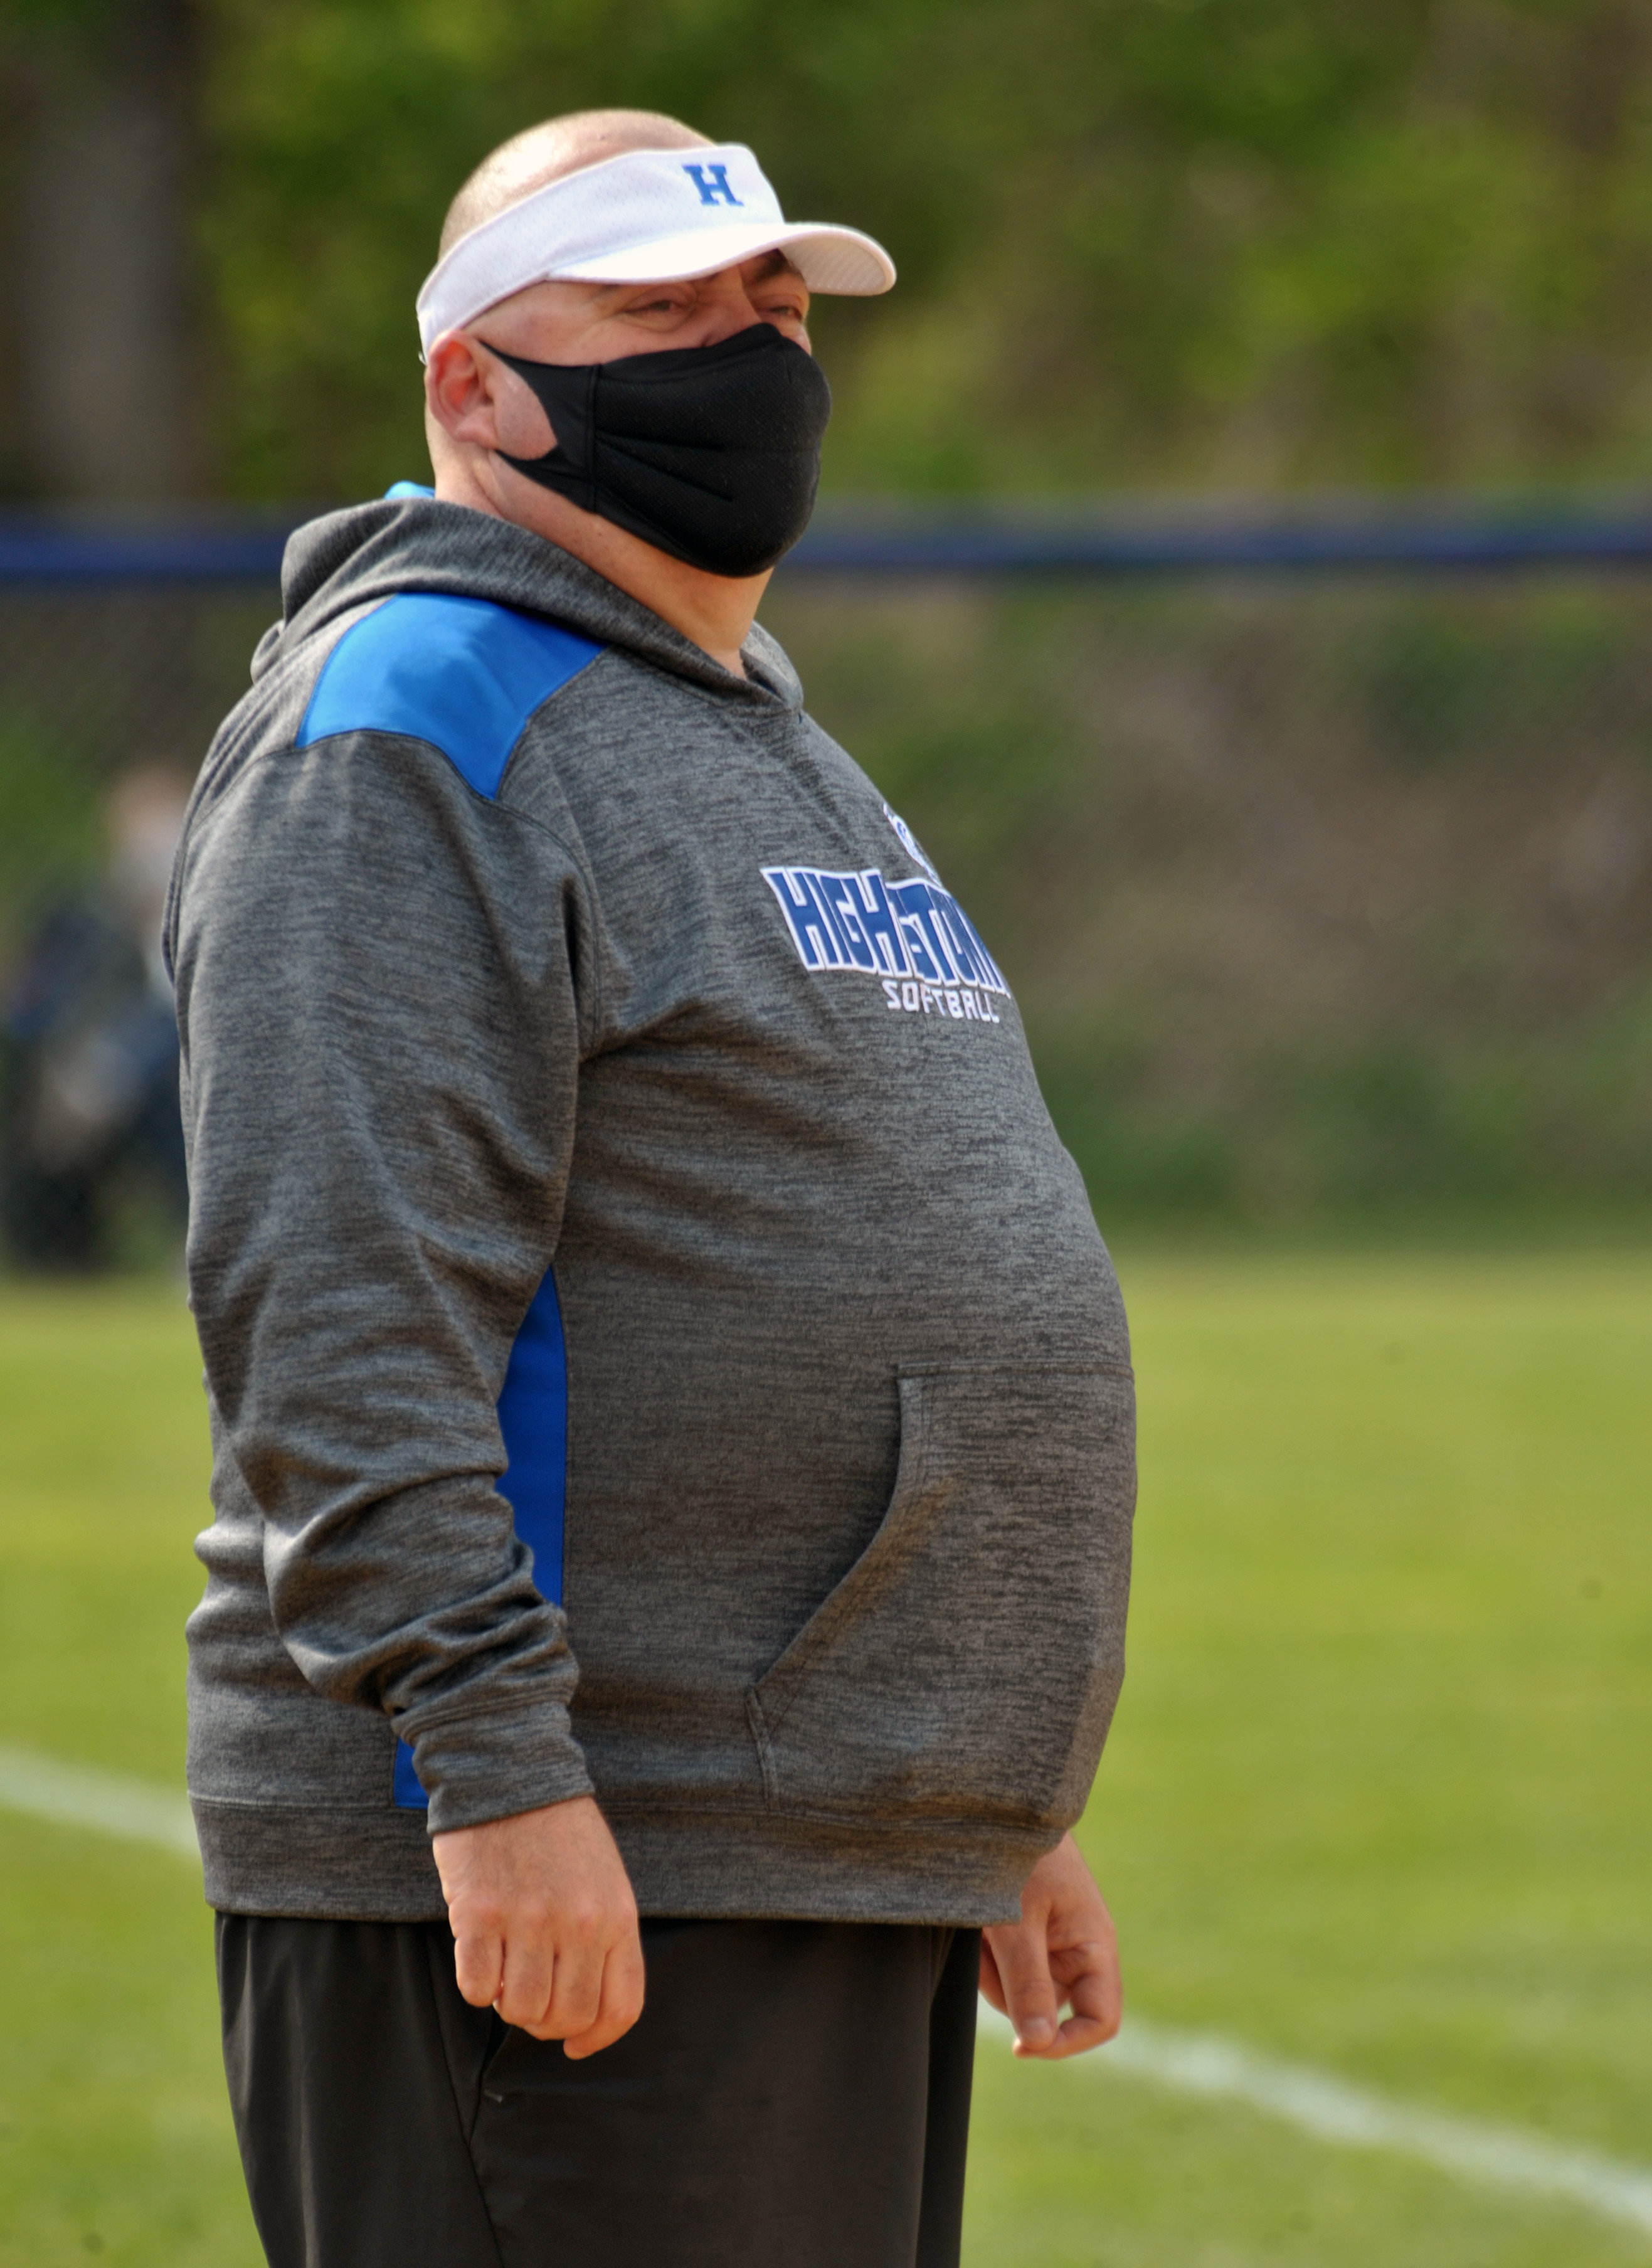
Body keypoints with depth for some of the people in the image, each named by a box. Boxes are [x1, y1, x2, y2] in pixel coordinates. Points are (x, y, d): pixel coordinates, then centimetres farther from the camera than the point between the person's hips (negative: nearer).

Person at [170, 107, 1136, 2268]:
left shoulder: (782, 756, 23)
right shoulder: (409, 732, -9)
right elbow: (337, 1306, -19)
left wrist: (1006, 1812, 24)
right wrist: (490, 1761, -26)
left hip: (850, 1884, 10)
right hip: (571, 1873, -10)